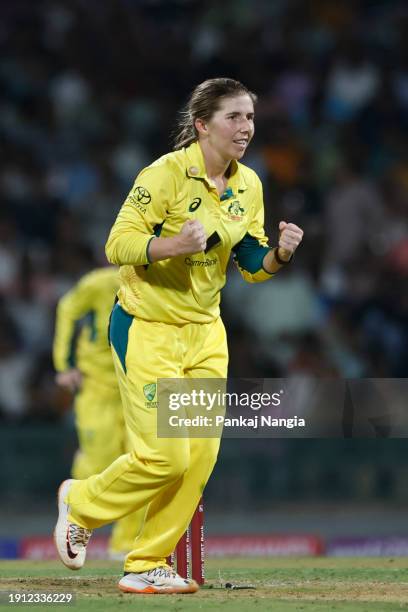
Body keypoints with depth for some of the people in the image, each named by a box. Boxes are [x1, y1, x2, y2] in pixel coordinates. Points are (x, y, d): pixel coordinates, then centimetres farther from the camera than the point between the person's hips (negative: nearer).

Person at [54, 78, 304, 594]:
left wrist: (280, 253, -12)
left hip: (205, 333, 7)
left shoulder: (248, 186, 4)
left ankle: (146, 566, 13)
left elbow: (252, 266, 10)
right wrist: (171, 245, -35)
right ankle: (80, 503, 18)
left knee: (201, 456, -1)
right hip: (147, 329, -7)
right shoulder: (166, 174, -17)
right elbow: (117, 244, -18)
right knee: (164, 457, -11)